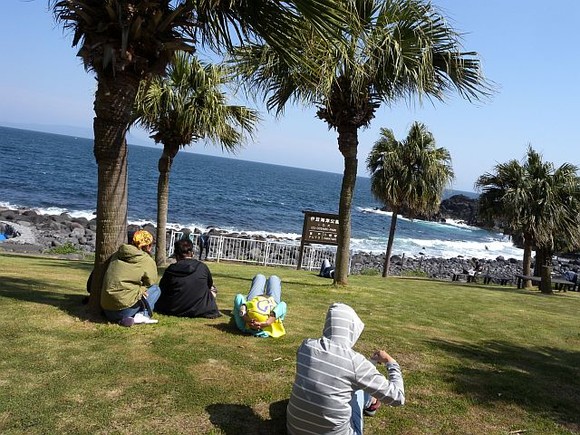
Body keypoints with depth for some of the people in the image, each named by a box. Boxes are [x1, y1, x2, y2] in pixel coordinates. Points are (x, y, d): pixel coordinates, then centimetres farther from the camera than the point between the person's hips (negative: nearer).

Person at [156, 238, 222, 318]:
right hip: (201, 310, -1)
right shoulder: (202, 267, -3)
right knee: (213, 289, 25)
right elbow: (210, 285, 14)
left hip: (175, 311, 1)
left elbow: (162, 290, 9)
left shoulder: (170, 270, -4)